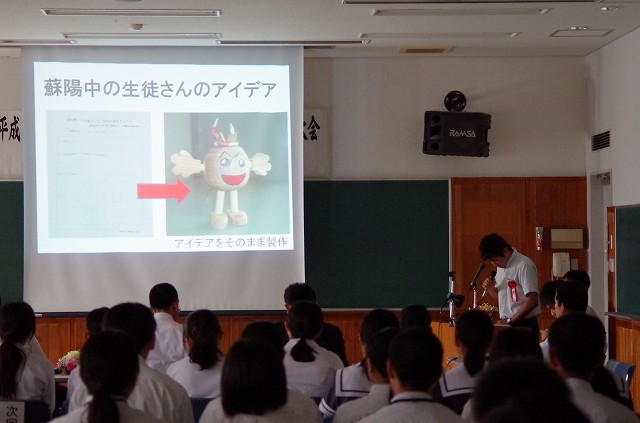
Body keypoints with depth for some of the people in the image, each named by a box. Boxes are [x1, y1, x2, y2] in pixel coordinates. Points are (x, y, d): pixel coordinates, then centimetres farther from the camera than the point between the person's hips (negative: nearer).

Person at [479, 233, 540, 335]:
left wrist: (511, 321, -17)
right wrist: (490, 288, 0)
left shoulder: (524, 265, -14)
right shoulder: (501, 266, 11)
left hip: (524, 326, -7)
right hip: (505, 324, 7)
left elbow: (532, 301, -18)